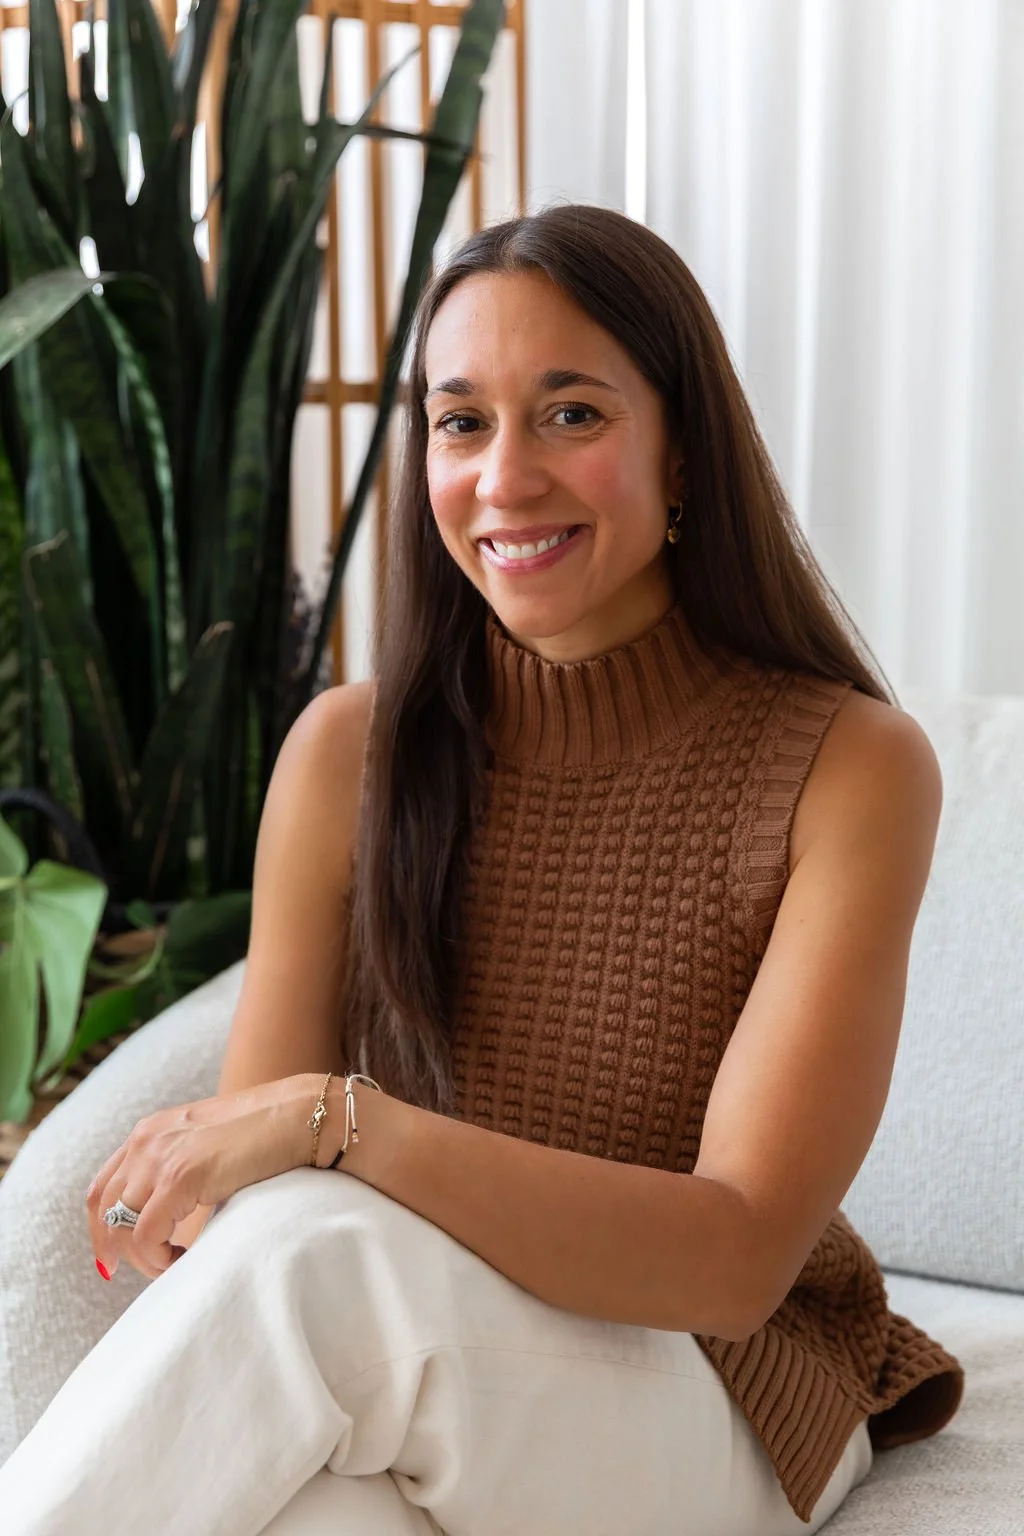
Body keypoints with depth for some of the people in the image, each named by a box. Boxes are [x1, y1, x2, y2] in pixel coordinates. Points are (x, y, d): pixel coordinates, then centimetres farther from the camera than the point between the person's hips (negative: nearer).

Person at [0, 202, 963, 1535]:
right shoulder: (350, 752, -2)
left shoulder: (852, 768, -11)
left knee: (319, 1244, -32)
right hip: (409, 1381, 2)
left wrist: (337, 1119, -28)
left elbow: (736, 1260, -19)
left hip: (726, 1407, -1)